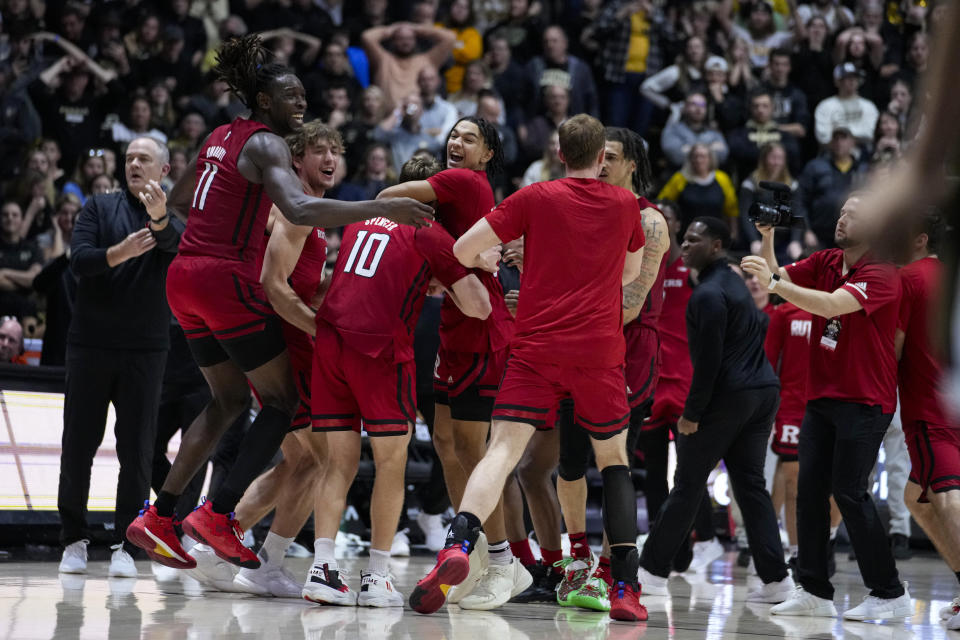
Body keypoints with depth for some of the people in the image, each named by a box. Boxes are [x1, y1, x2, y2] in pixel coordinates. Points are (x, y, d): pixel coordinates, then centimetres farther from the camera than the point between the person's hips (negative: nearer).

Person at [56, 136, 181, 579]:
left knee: (137, 450, -4)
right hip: (91, 342, 1)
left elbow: (181, 247, -20)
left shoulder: (172, 219, 4)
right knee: (79, 443, 3)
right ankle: (74, 541, 15)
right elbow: (79, 259, -8)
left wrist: (160, 219, -42)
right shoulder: (99, 208, 7)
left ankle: (125, 546, 4)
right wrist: (119, 253, -28)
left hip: (145, 348, -1)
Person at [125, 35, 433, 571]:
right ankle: (218, 515, -7)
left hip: (186, 276, 9)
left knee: (229, 398, 19)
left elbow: (179, 200, 29)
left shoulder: (222, 137, 17)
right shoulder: (266, 145, -10)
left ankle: (158, 519, 16)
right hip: (226, 277, -9)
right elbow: (300, 209, -28)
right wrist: (381, 208, -31)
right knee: (283, 399, 1)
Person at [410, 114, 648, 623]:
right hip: (600, 351, 1)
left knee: (503, 451, -8)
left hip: (536, 349, -1)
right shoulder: (625, 205, 9)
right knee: (613, 459, 15)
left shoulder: (536, 198, 2)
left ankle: (457, 545, -33)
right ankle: (626, 587, 6)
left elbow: (463, 251, 0)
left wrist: (491, 261, 21)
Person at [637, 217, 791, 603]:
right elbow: (761, 327, 23)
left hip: (727, 397, -9)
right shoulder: (735, 283, 18)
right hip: (763, 393, 9)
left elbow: (708, 360, -18)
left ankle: (653, 571, 4)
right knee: (751, 485, 8)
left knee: (687, 485, -2)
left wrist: (692, 413, -16)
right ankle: (775, 578, 1)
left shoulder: (708, 294, -12)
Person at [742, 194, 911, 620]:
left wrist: (774, 283, -33)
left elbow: (832, 305, -28)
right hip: (821, 397, 7)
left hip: (864, 401, -7)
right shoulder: (826, 262, 9)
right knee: (809, 490, 2)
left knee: (849, 491, -10)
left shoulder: (881, 274, -15)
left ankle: (890, 593, -1)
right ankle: (814, 592, 7)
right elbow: (779, 277, 7)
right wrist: (767, 238, -8)